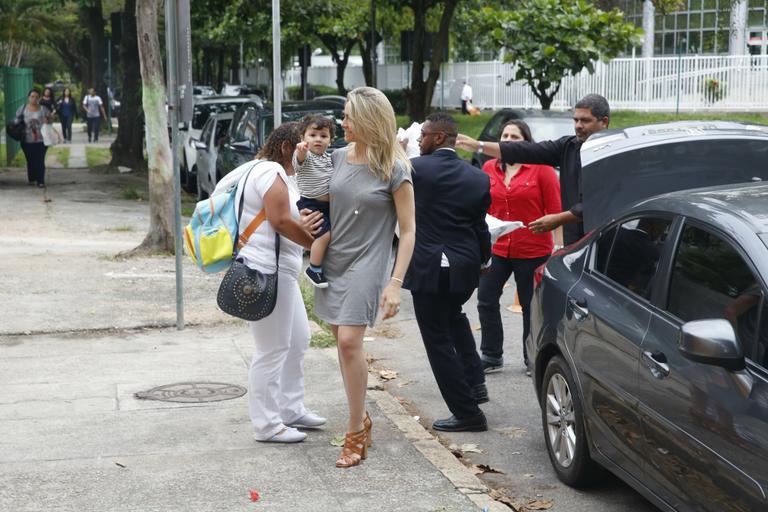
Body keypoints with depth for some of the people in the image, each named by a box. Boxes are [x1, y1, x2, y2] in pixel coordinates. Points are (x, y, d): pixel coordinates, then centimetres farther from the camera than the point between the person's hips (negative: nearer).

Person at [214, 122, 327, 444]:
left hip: (281, 272, 11)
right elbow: (281, 221, -22)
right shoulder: (272, 172, -14)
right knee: (272, 350, -5)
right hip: (266, 272, -11)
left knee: (297, 341, 18)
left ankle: (290, 410, 29)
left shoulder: (277, 173, 20)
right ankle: (267, 425, 3)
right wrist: (316, 243, -13)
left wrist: (301, 228, 13)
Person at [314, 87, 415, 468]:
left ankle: (356, 432, -4)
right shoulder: (337, 158, 5)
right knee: (342, 342, 9)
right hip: (332, 261, 6)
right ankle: (361, 419, 24)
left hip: (366, 264, -6)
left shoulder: (394, 170, -10)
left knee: (349, 341, -15)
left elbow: (407, 230, -8)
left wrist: (395, 284, -15)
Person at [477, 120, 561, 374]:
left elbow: (555, 210, -6)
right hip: (495, 248, 4)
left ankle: (533, 358, 22)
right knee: (486, 301, 4)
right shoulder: (489, 168, 5)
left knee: (531, 305, 8)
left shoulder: (541, 169, -6)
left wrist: (558, 247, -10)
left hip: (533, 251, -4)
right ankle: (491, 356, 17)